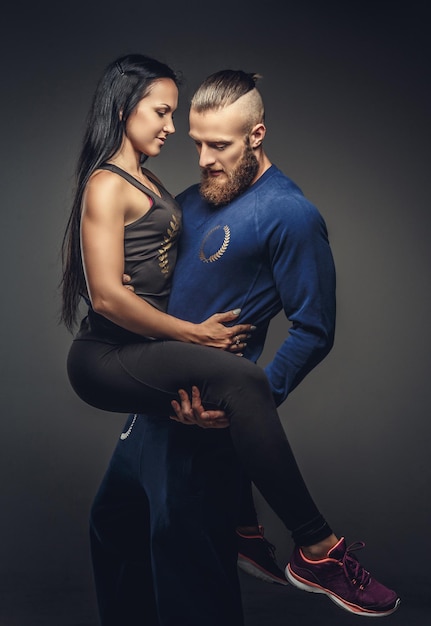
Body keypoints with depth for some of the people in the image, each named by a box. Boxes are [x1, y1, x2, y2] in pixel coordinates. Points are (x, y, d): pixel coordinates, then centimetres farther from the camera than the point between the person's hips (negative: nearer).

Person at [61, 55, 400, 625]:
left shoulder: (147, 183, 24)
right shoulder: (106, 184, -6)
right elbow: (108, 295, -18)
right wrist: (193, 334, -14)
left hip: (136, 355, 11)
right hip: (105, 358, -11)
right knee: (241, 380, -29)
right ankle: (316, 547, -25)